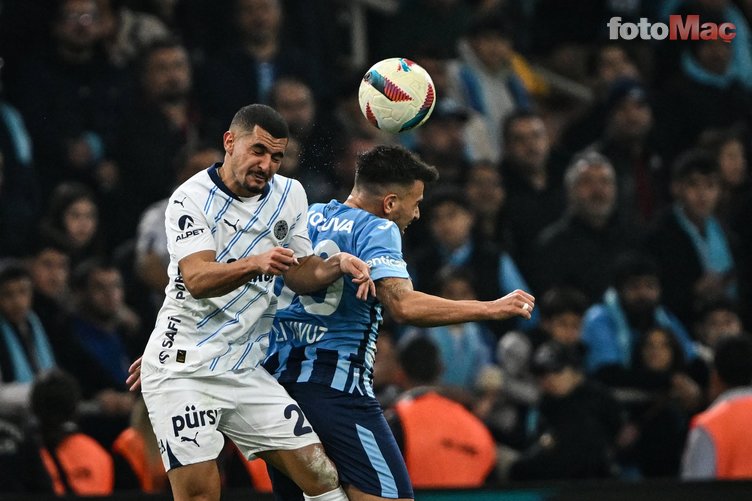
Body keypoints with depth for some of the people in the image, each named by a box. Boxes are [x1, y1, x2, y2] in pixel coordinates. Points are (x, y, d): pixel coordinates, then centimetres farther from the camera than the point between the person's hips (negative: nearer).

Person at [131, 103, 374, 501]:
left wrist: (337, 265, -6)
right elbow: (198, 279, -25)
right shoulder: (191, 199, -10)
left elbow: (300, 274, 16)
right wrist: (256, 264, -42)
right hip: (183, 369, -6)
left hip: (246, 372, 6)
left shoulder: (290, 195, 8)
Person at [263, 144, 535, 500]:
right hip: (336, 386, -7)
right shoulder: (376, 229, -5)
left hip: (275, 376, 8)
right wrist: (490, 309, -14)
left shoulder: (306, 216, 16)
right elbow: (404, 306, -19)